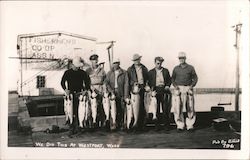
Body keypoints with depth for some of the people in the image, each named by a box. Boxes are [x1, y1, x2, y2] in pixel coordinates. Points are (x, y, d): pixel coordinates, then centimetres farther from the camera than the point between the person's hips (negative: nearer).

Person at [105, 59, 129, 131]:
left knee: (121, 110, -5)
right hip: (112, 93, 1)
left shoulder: (124, 73, 7)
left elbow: (126, 85, 2)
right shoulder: (109, 73, 14)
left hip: (121, 94, -1)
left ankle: (121, 124, 4)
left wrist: (126, 96, -5)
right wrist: (111, 91, -9)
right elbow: (106, 83, 8)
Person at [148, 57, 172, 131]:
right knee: (156, 109, 2)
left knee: (165, 109, -3)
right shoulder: (151, 72, 11)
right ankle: (157, 125, 8)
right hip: (155, 91, 0)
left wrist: (167, 85, -3)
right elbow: (149, 82, 10)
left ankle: (166, 125, 4)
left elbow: (169, 79, 14)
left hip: (164, 90, 0)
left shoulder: (165, 71, 13)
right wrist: (151, 88, -6)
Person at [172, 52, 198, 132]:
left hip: (188, 88, 0)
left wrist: (192, 85, -5)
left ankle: (190, 125, 8)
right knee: (178, 107, -8)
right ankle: (180, 125, 0)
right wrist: (175, 85, -3)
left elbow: (195, 78, 10)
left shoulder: (190, 68, 7)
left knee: (190, 108, -1)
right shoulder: (176, 68, 10)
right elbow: (173, 78, 15)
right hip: (178, 89, 0)